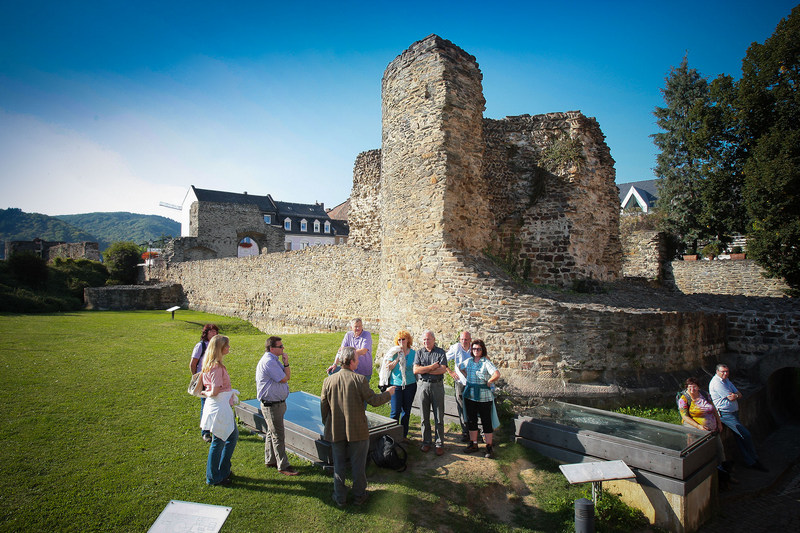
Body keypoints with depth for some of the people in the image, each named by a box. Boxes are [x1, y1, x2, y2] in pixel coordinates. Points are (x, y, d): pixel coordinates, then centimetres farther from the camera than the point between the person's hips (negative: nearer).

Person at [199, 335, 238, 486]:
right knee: (218, 442, 4)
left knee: (233, 436, 21)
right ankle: (213, 478, 19)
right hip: (219, 407, -10)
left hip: (223, 407, 10)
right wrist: (207, 394, -5)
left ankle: (223, 470, 34)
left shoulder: (210, 365, 10)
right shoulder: (216, 367, -22)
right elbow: (215, 391, -22)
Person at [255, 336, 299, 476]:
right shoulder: (269, 362, -23)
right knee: (278, 435, -1)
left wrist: (285, 363, -1)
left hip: (278, 403, 10)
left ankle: (270, 460, 35)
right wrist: (286, 363, -10)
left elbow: (287, 376, 12)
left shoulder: (275, 360, 10)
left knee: (272, 433, 21)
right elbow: (284, 379, -18)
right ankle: (283, 466, 8)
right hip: (271, 405, -10)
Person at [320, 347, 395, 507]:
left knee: (339, 465, 17)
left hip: (336, 432, 3)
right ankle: (359, 495, 29)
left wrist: (326, 425, 17)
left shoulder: (328, 381, -7)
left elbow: (323, 407, 2)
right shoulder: (359, 379, -18)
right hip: (357, 431, -3)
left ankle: (340, 498, 27)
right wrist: (388, 393, 5)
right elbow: (373, 400, -13)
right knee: (358, 465, 15)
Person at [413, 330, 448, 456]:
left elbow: (443, 370, -12)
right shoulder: (419, 353, 6)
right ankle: (426, 442, 20)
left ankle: (440, 444, 13)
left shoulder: (441, 352, 1)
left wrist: (424, 370, -10)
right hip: (423, 385, 2)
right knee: (425, 416, 8)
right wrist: (432, 367, -11)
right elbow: (415, 370, -6)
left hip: (437, 385, -2)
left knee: (439, 417, 2)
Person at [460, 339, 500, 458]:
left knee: (486, 421, 2)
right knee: (471, 420, 13)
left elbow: (497, 374, -24)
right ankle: (473, 444, 26)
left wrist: (488, 383, -12)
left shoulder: (486, 362, -11)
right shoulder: (469, 361, 7)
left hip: (484, 396, -6)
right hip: (469, 395, 6)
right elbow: (461, 367, 28)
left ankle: (489, 447, 12)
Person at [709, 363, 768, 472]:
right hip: (725, 414, -9)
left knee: (740, 437, 8)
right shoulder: (716, 382, -16)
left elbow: (739, 394, 9)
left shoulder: (726, 380, 15)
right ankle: (754, 460, 4)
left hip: (733, 412, 9)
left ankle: (750, 462, 13)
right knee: (746, 435, -10)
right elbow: (731, 398, -18)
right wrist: (736, 395, 2)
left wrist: (735, 395, -13)